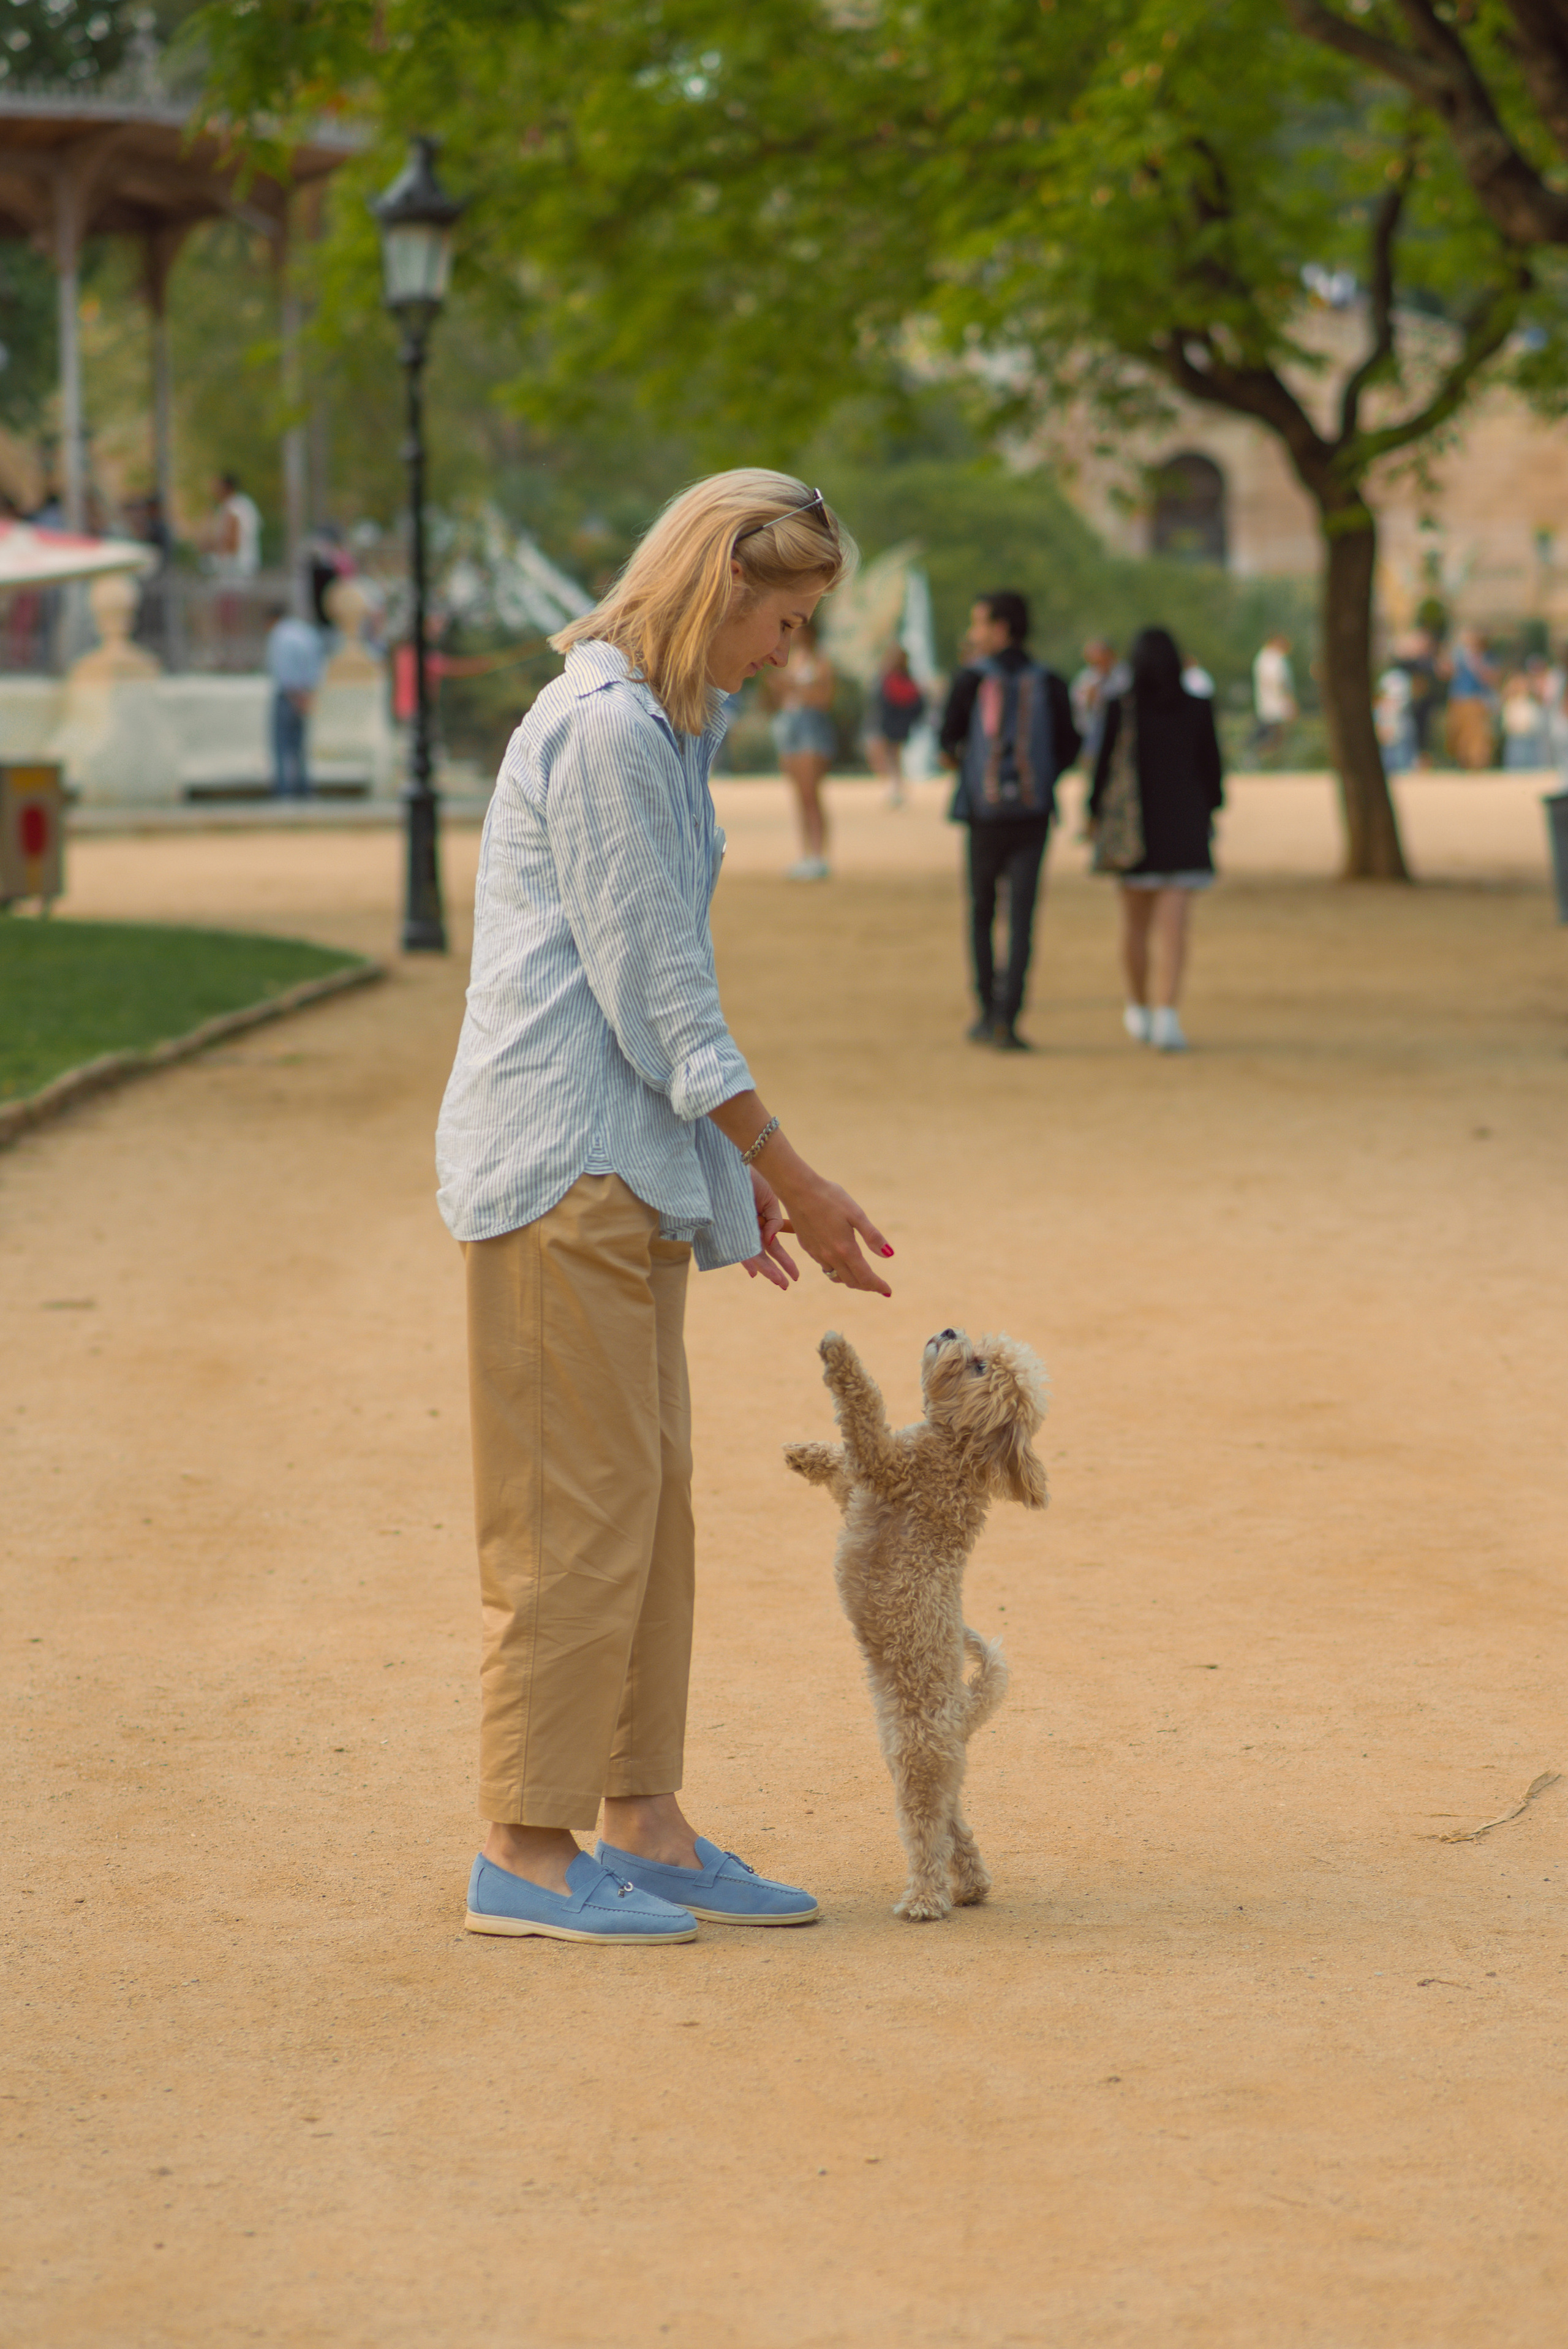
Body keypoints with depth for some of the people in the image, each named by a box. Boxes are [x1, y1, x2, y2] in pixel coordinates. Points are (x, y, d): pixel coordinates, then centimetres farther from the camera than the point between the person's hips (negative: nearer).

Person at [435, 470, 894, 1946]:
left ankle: (643, 1824, 17)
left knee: (649, 1497, 11)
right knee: (577, 1508, -7)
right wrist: (792, 1180, -11)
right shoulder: (604, 731, -15)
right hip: (559, 1163, -10)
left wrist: (735, 1175, 19)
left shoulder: (663, 729, 16)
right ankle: (526, 1852, 0)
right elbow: (655, 990, -16)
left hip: (620, 1169, 10)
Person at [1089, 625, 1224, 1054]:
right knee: (1174, 925, -7)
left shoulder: (1121, 708, -8)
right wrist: (1210, 813, 14)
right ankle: (1167, 1016, -22)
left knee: (1136, 922, 17)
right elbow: (1211, 766, 1)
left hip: (1137, 825, 0)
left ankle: (1139, 1009, 31)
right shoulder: (1199, 709, -4)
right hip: (1185, 826, 0)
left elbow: (1106, 764, -7)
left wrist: (1097, 815, 4)